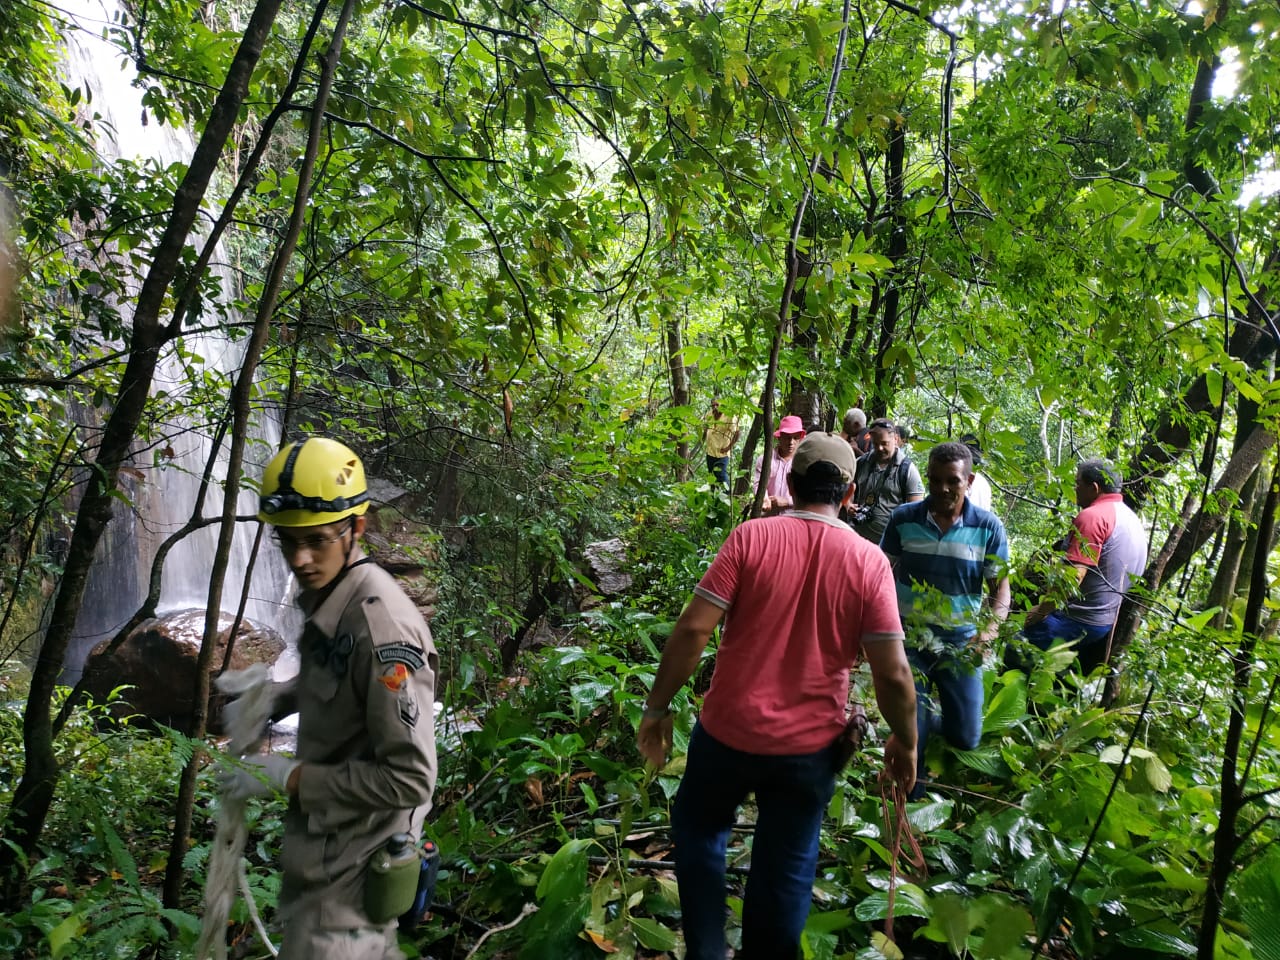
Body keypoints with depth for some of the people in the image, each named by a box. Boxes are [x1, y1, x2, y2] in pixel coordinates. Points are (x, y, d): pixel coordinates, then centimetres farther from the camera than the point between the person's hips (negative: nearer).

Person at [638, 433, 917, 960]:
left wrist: (657, 707, -4)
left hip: (729, 730, -1)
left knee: (698, 830, 26)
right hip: (810, 745, 1)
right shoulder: (869, 561, -9)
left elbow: (693, 629, -16)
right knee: (786, 868, 20)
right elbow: (893, 672, -10)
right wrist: (905, 742, 7)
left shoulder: (751, 536, -12)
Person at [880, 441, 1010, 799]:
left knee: (965, 737, 5)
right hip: (908, 636, -1)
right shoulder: (904, 519, -7)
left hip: (960, 640, 1)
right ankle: (911, 799, 28)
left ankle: (932, 716, 39)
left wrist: (989, 632, -20)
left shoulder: (989, 528, -6)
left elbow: (1000, 588, -1)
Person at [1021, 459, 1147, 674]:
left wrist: (1041, 611, -13)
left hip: (1084, 622, -10)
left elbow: (1074, 576, -23)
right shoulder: (1132, 518, 15)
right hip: (1114, 622, 10)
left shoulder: (1092, 516, -15)